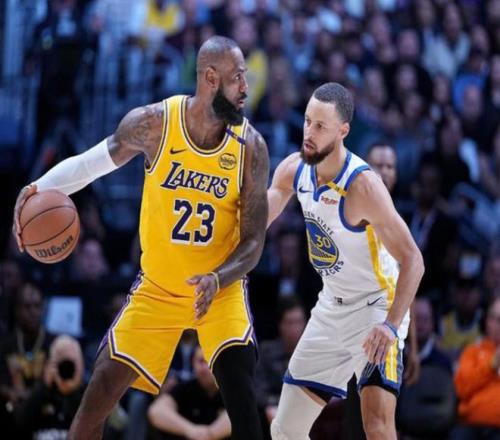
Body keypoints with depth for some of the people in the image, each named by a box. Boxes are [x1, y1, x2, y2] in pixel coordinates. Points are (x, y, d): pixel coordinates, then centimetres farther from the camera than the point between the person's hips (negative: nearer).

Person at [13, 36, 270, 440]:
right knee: (103, 386, -1)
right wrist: (40, 189, -13)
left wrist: (218, 278, -29)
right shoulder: (154, 123, -14)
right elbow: (93, 162, 3)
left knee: (238, 382, -20)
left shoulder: (251, 146, -14)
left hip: (221, 288, -1)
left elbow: (253, 242, -10)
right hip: (158, 287, 1)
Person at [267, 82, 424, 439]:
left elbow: (412, 261, -25)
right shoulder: (294, 169, -6)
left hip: (377, 305, -7)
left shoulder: (363, 185, -26)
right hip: (332, 308, 7)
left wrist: (392, 325, -36)